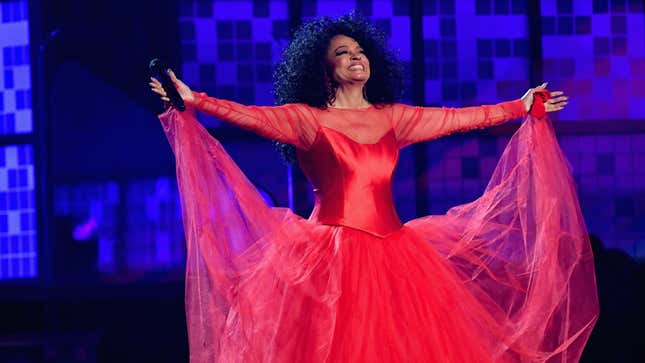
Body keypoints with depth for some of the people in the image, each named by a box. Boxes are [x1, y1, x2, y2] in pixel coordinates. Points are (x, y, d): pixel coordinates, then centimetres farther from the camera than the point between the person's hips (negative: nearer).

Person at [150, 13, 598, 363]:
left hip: (391, 253, 5)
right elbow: (250, 116, -14)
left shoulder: (393, 118, 14)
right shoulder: (307, 119, 0)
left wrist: (523, 107, 23)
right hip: (332, 255, -5)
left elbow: (461, 118, 20)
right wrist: (193, 101, -28)